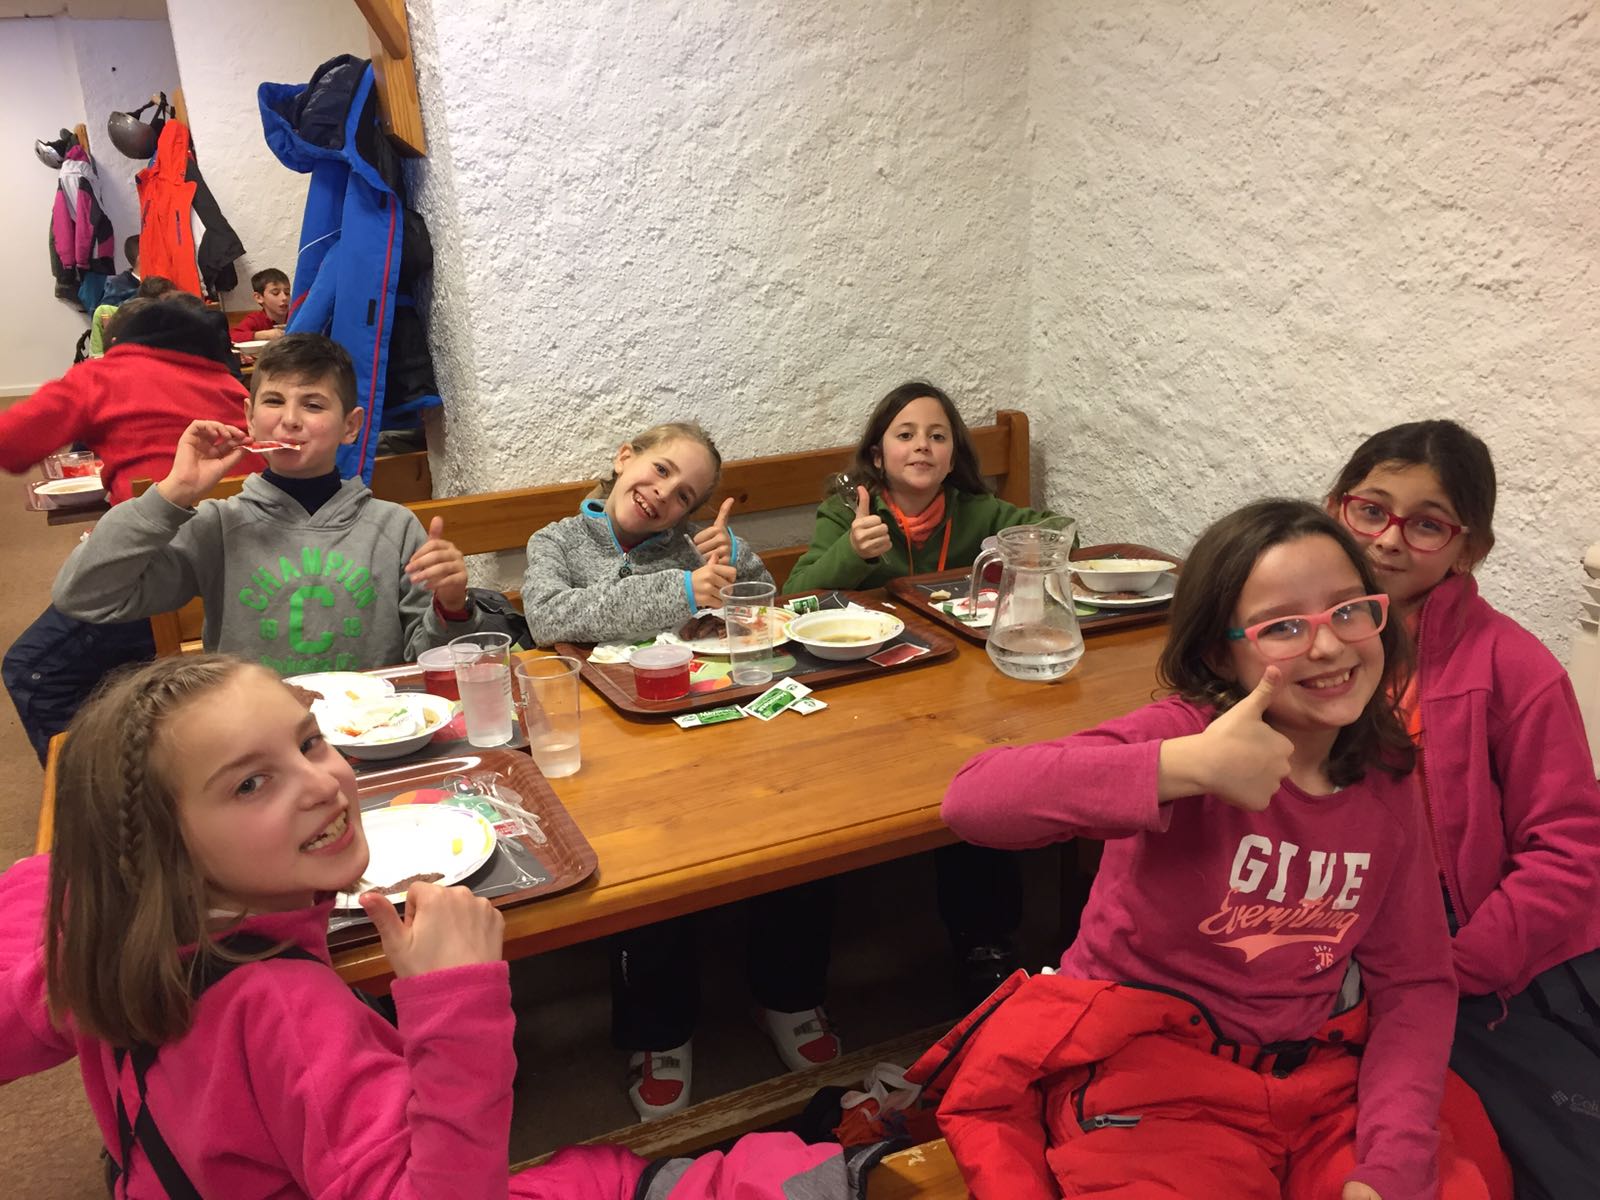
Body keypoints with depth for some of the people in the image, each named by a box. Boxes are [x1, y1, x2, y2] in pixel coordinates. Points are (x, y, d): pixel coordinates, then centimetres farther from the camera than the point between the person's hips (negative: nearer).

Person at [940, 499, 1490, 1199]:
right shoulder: (1188, 733, -18)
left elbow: (1416, 980, 3)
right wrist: (1190, 766, -40)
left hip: (1318, 1079, 5)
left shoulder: (1387, 786, 1)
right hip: (1151, 1073, -5)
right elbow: (974, 800, -32)